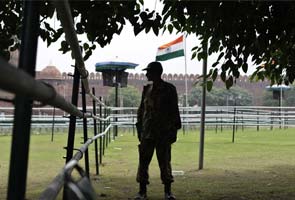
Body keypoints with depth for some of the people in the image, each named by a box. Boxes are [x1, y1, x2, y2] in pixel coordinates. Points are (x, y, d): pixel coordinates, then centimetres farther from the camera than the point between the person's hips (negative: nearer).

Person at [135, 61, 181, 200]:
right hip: (147, 132, 4)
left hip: (164, 133, -4)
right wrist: (139, 128, 9)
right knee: (143, 161, 2)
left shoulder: (169, 89, -3)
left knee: (165, 162, 4)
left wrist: (173, 131, -5)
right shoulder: (146, 89, 9)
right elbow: (141, 109, 14)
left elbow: (174, 111, -2)